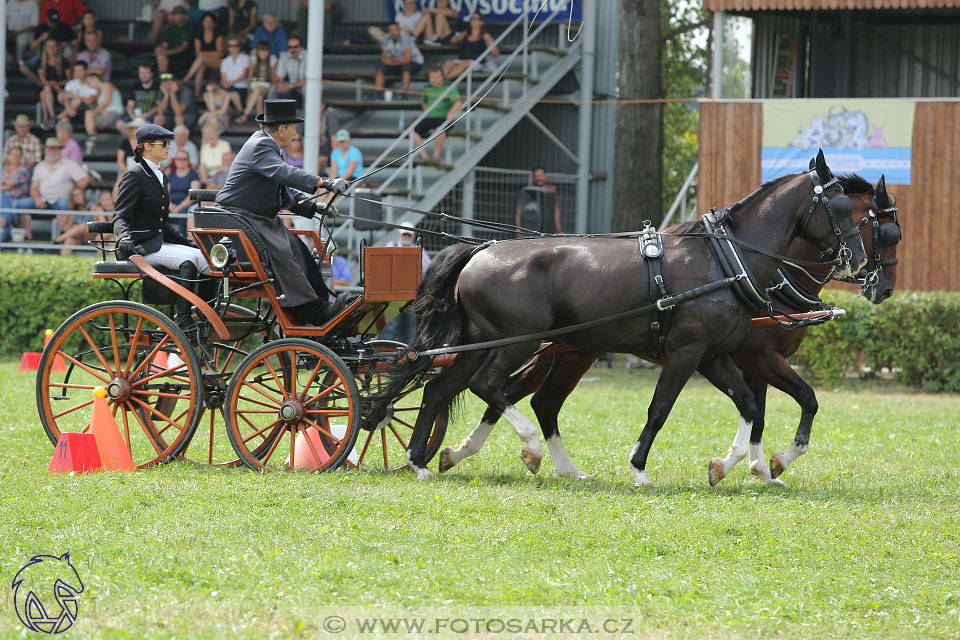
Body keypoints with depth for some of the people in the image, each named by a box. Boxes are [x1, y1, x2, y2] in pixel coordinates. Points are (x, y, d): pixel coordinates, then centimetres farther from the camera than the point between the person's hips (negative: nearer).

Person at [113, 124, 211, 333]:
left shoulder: (161, 178, 19)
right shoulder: (134, 177, -7)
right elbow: (120, 217, -14)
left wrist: (186, 242, 19)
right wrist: (124, 237, -34)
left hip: (159, 243, 9)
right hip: (140, 247, -9)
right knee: (189, 260, -28)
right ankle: (183, 321, -29)